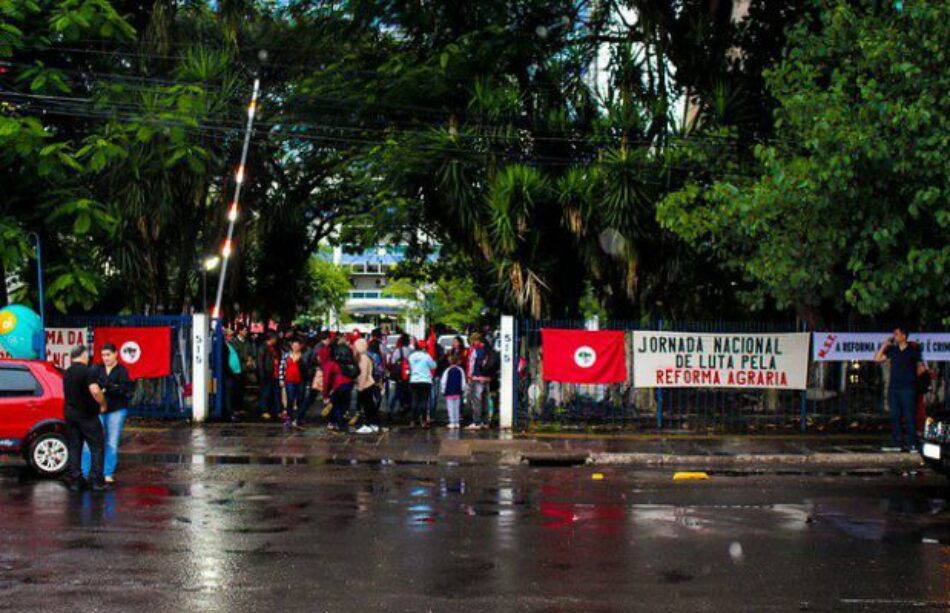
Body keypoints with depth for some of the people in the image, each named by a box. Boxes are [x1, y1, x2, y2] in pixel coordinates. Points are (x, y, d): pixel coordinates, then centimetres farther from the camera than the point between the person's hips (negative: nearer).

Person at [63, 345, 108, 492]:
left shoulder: (67, 373, 11)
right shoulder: (85, 370, -14)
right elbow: (95, 391, -27)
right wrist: (103, 404, -12)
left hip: (70, 413, 7)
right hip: (87, 414, -7)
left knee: (74, 448, 9)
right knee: (97, 447, 0)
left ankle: (74, 481, 7)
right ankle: (96, 481, -5)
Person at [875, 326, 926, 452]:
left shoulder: (913, 350, 0)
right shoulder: (892, 350, 12)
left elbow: (921, 367, 5)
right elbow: (877, 359, 10)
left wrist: (913, 378, -5)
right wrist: (884, 345, 5)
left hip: (908, 388, -5)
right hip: (893, 387, 5)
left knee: (909, 416, -6)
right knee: (895, 416, 6)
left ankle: (911, 444, -5)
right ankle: (895, 444, 9)